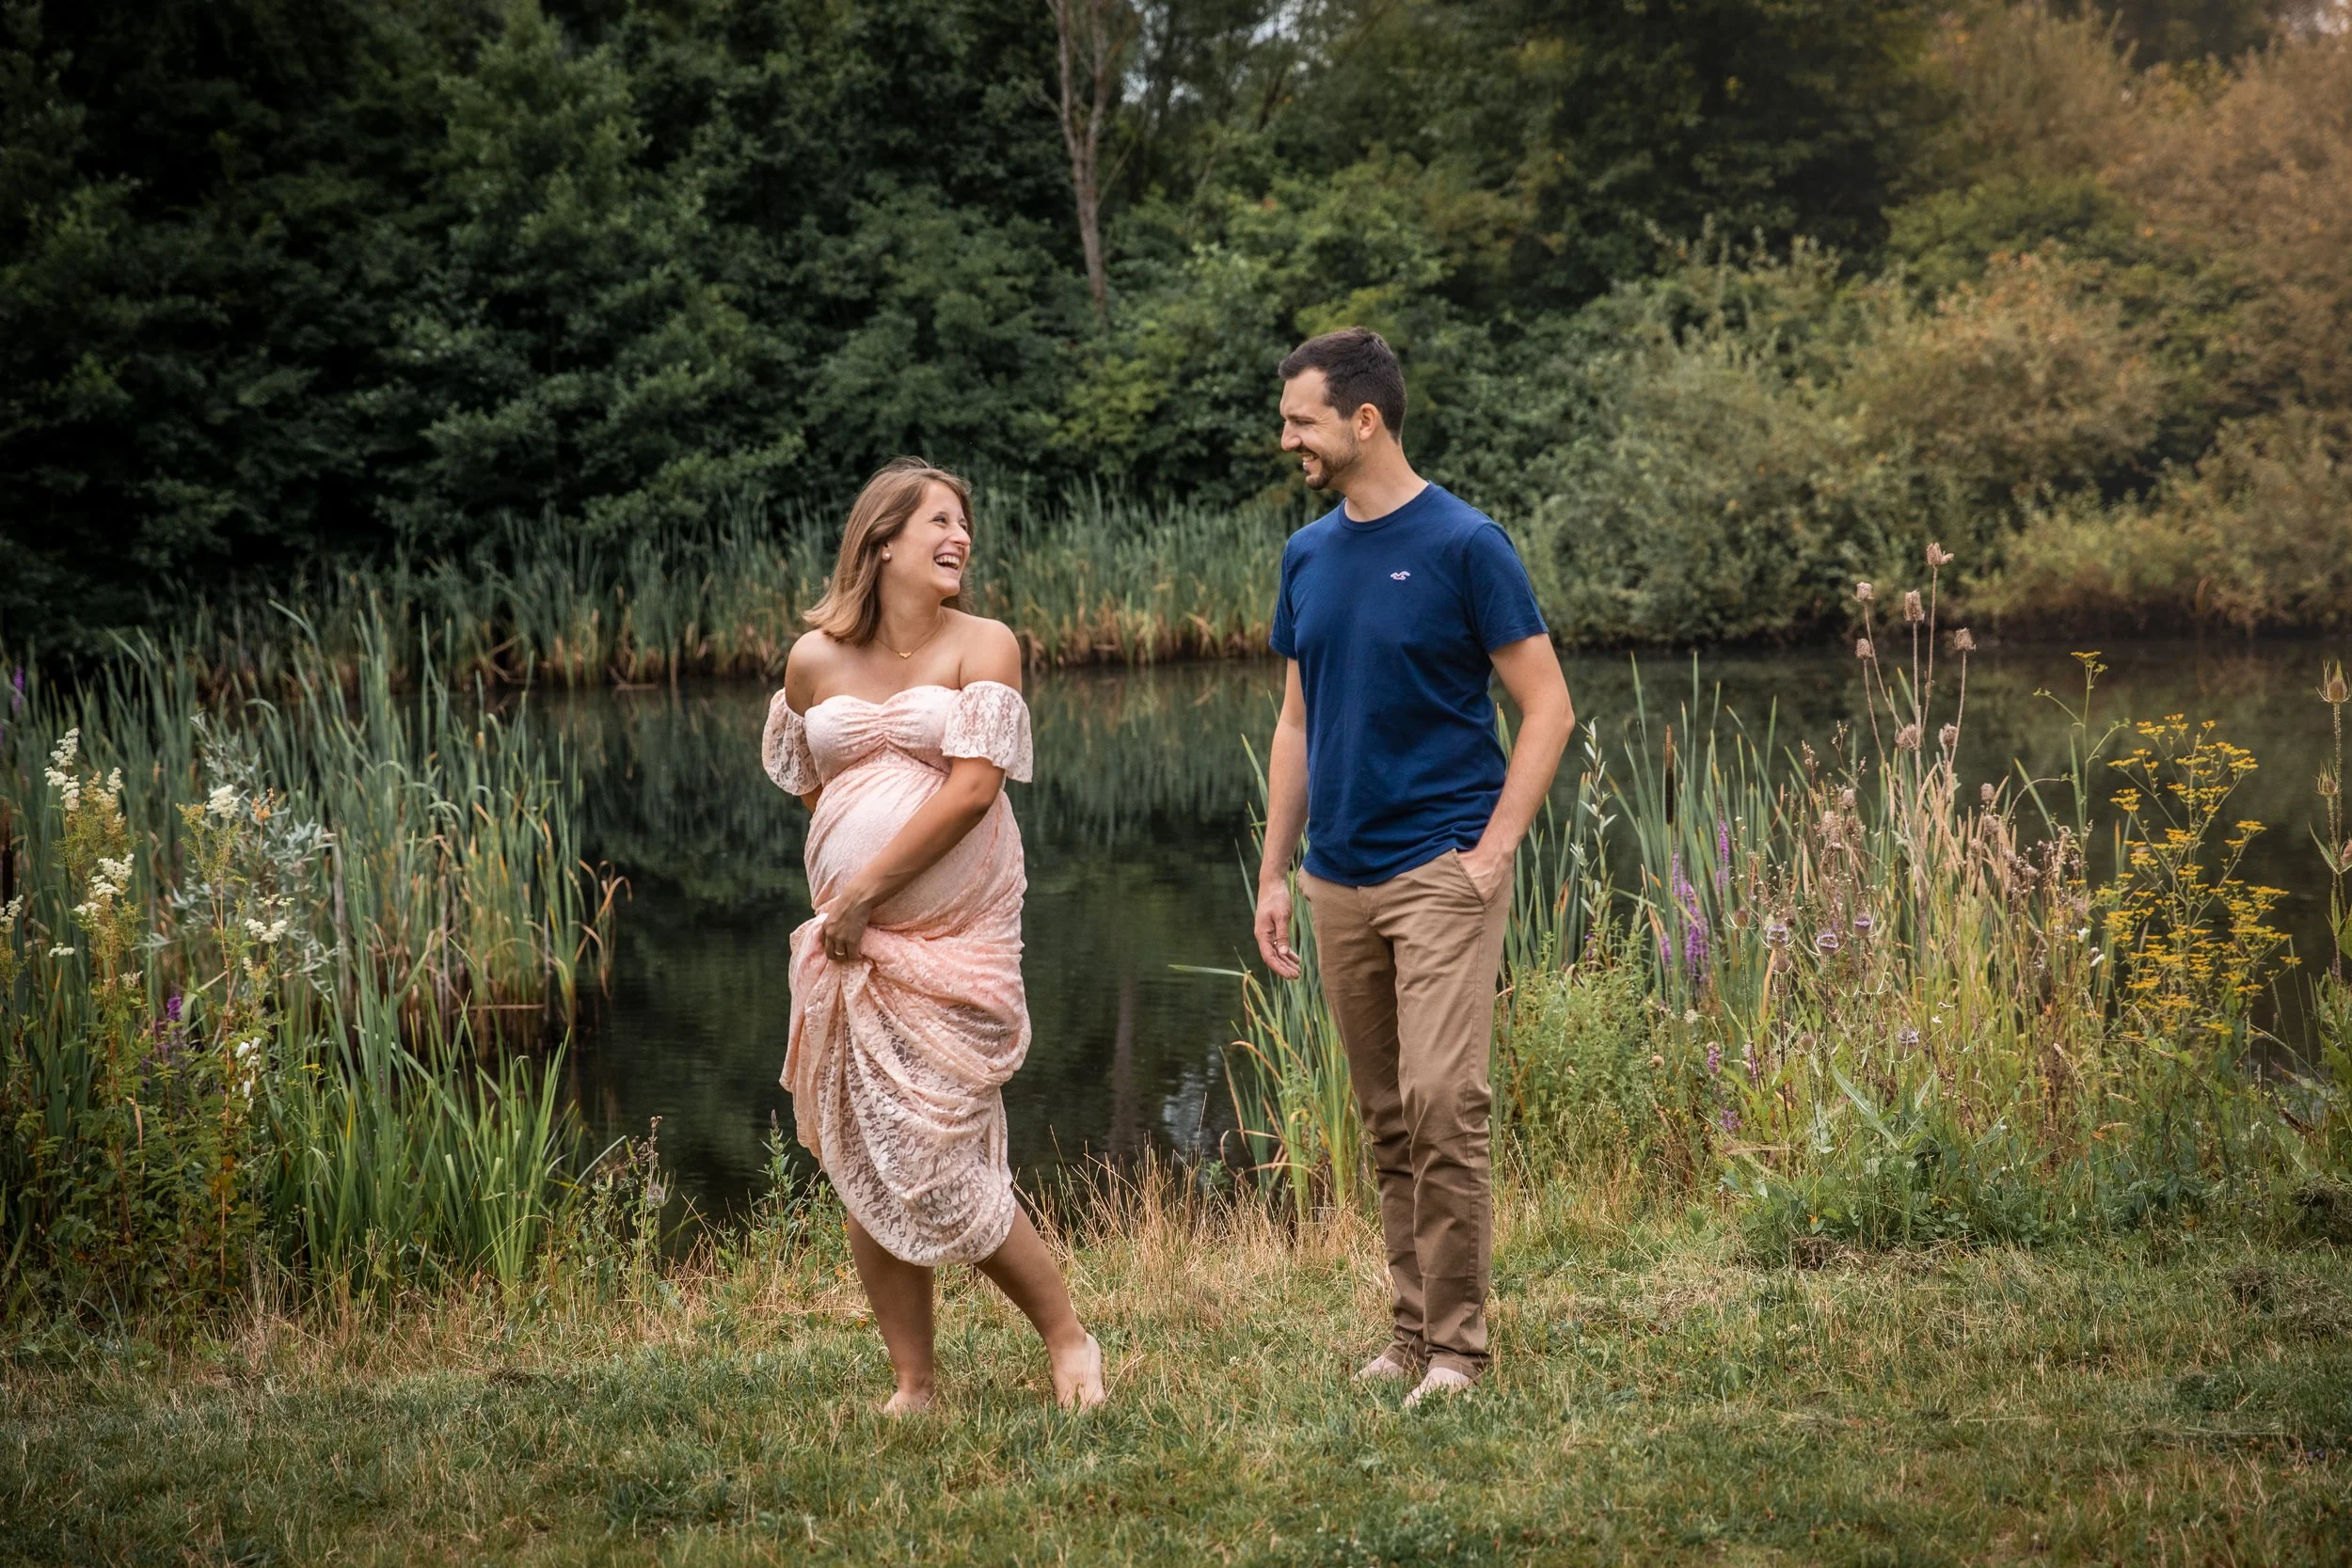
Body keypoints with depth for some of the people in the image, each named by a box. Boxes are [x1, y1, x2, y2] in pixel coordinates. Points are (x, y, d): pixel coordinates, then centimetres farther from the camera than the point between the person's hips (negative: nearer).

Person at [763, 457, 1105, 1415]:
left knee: (940, 1170, -8)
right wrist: (842, 887, 11)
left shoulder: (983, 647, -3)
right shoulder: (815, 662, 7)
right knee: (864, 1173, 4)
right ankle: (913, 1387, 15)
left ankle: (1067, 1338, 13)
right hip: (851, 941, 4)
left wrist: (866, 887, -13)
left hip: (955, 940, -4)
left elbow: (972, 788, -13)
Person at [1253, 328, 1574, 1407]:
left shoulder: (1465, 544, -7)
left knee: (1441, 1102, -14)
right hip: (1339, 879, 6)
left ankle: (1456, 1345, -6)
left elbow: (1547, 709, -6)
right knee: (1386, 1119, 10)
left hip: (1442, 869, -6)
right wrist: (1273, 875, 14)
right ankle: (1409, 1335, 17)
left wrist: (1495, 848, -13)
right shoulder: (1308, 556, 11)